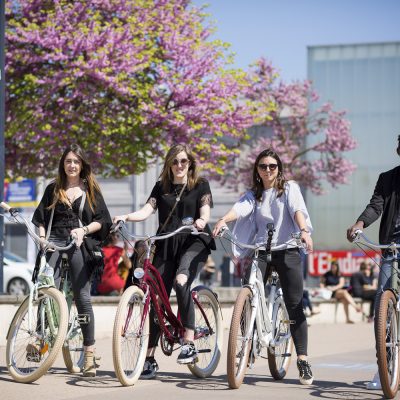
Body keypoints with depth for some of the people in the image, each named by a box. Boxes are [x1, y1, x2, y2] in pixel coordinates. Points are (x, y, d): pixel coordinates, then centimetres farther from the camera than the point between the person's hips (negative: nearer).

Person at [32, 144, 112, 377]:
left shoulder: (91, 190, 15)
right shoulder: (53, 190, 19)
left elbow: (103, 220, 8)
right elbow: (40, 218, 15)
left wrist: (84, 230, -9)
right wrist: (42, 238, -3)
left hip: (79, 244, -1)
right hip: (55, 242, 1)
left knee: (82, 296, -8)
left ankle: (89, 354, -7)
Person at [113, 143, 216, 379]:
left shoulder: (200, 185, 7)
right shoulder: (162, 187, 14)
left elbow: (205, 212, -7)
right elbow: (147, 210, 1)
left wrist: (201, 221, -31)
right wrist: (126, 217, -18)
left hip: (193, 243, -4)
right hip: (166, 245, 4)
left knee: (181, 282, -32)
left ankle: (189, 344, -27)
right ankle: (150, 358, 6)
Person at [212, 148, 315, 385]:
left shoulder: (289, 188, 8)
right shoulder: (253, 194, 14)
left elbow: (297, 209, -11)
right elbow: (241, 208, -8)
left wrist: (304, 230, -32)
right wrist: (223, 220, -30)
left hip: (287, 250, -2)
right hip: (260, 250, 2)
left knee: (295, 306, -7)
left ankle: (303, 360, -7)